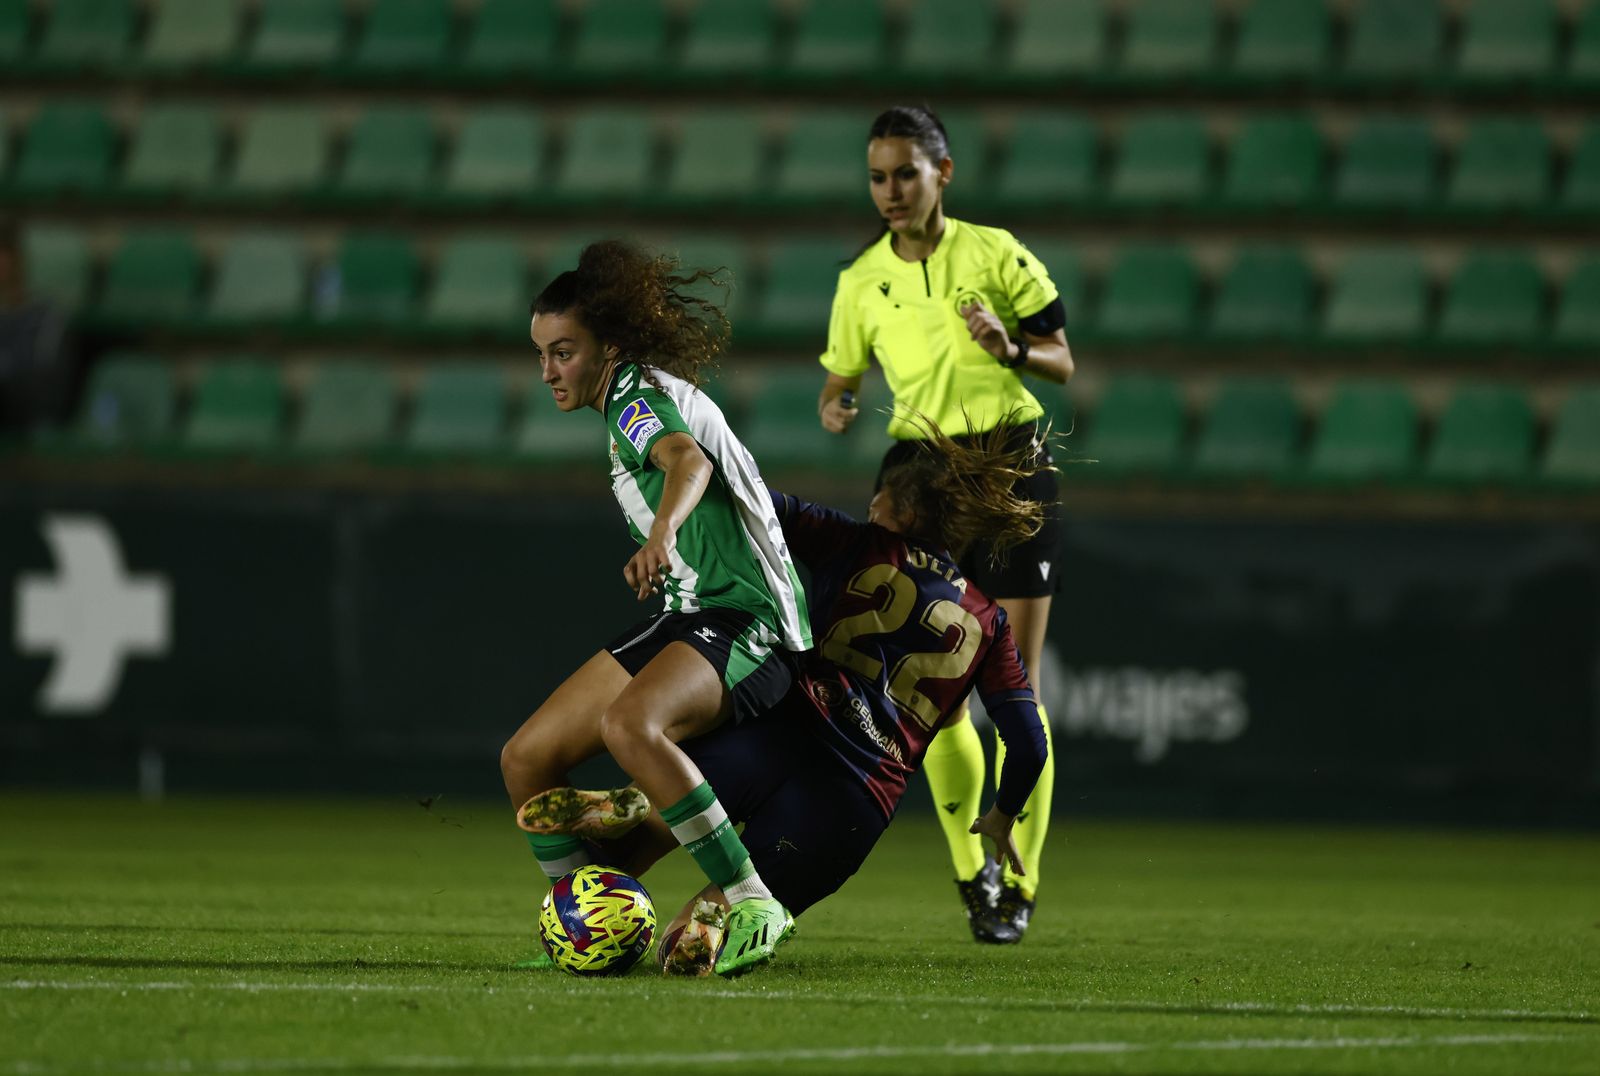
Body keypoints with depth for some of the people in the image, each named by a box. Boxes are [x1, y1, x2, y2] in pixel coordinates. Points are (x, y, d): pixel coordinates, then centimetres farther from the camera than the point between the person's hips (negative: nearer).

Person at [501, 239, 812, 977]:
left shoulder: (637, 395, -8)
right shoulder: (633, 408, 20)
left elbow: (688, 459, -30)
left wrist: (663, 533, -50)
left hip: (743, 621, -10)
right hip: (685, 618, 10)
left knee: (628, 724, -38)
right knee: (525, 761, 3)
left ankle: (754, 908, -33)